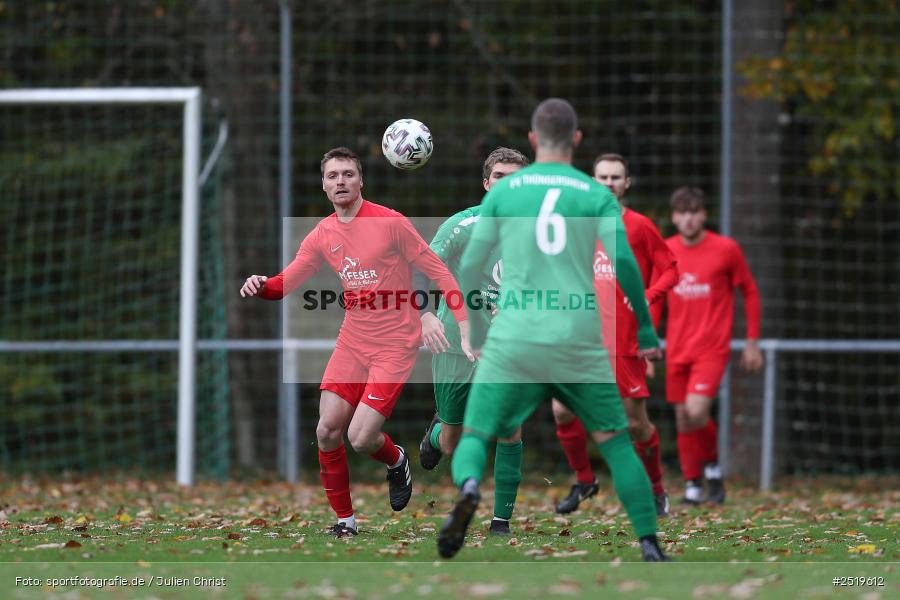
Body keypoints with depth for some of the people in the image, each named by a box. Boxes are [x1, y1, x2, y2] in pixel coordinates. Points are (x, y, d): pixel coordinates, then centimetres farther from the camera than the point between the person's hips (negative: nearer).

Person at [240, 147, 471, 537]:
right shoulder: (322, 236, 4)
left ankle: (396, 462, 22)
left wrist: (464, 327, -13)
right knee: (327, 432, -5)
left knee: (361, 438, -14)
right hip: (352, 341, 5)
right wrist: (260, 286, -19)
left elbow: (438, 271, -7)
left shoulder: (390, 223, -11)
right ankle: (344, 519, 11)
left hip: (394, 345, -5)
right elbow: (285, 283, 5)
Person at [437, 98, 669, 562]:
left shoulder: (504, 190, 7)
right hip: (579, 340, 0)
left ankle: (468, 489, -28)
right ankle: (650, 546, 4)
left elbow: (470, 267, 9)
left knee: (475, 436, 6)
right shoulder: (596, 194, 5)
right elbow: (624, 263, -5)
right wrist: (646, 330, 4)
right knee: (615, 443, 12)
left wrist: (476, 329, 23)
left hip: (513, 340, 0)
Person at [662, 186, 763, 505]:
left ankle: (712, 463, 7)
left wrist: (753, 342, 4)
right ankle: (692, 485, 17)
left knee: (696, 413, -19)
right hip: (677, 350, 4)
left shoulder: (726, 249, -6)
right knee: (683, 420, 4)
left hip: (712, 348, -4)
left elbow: (750, 292, 4)